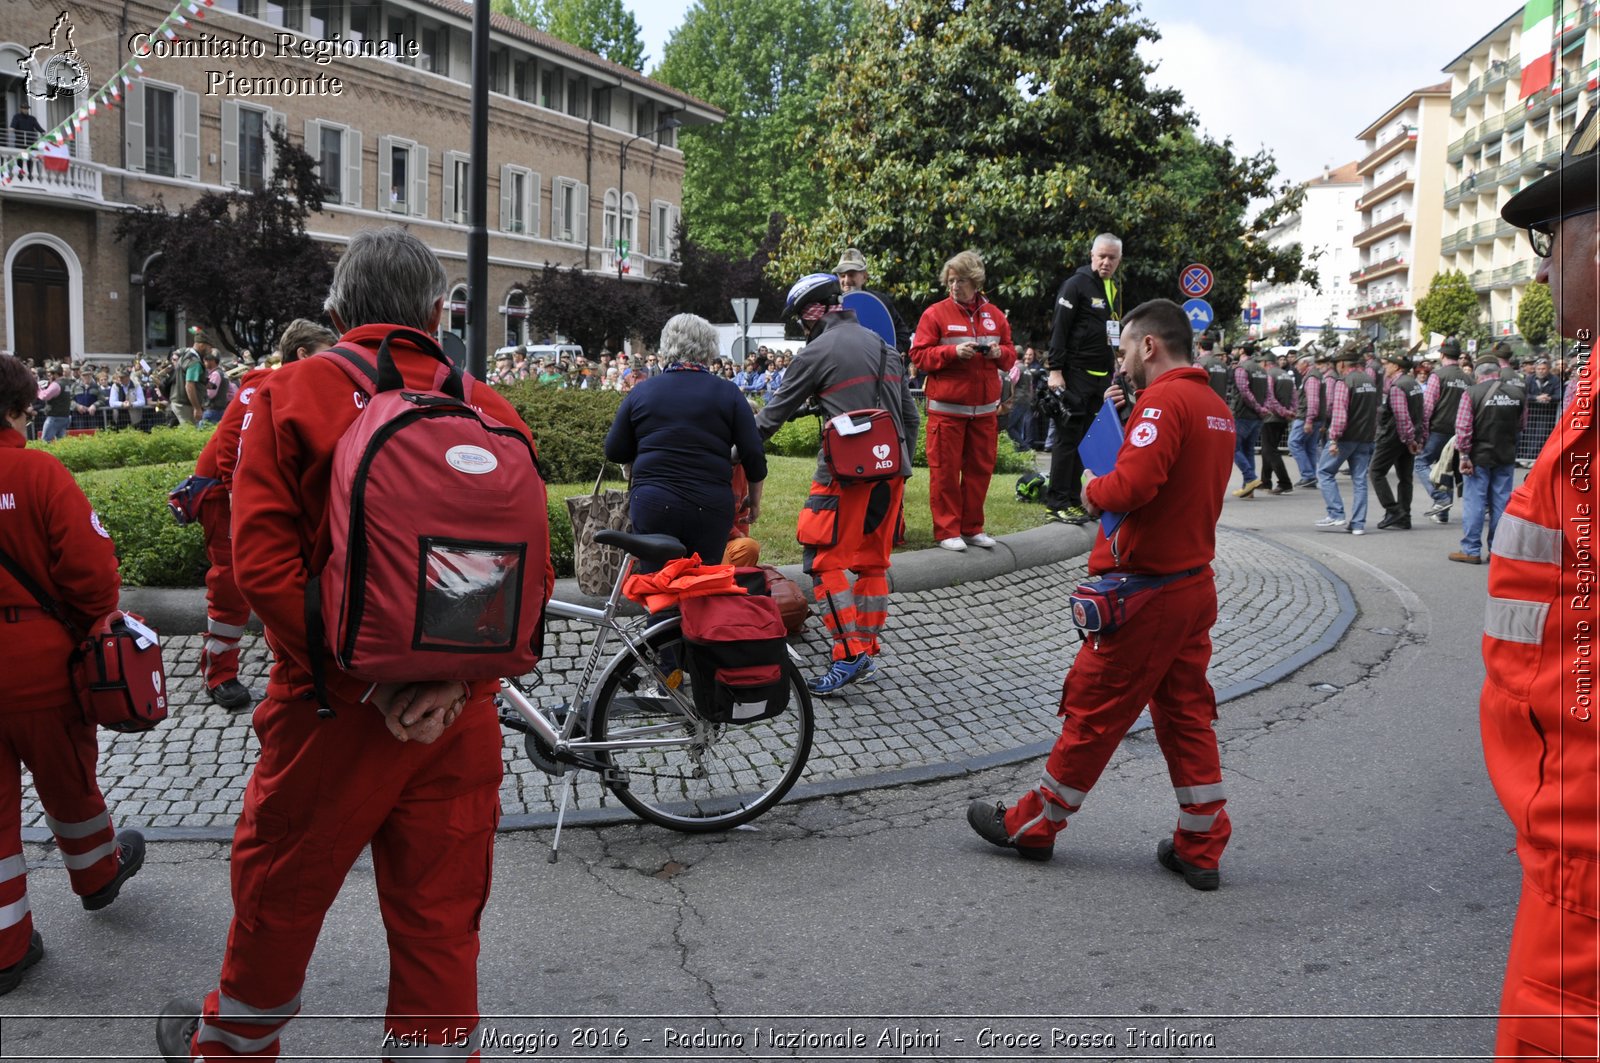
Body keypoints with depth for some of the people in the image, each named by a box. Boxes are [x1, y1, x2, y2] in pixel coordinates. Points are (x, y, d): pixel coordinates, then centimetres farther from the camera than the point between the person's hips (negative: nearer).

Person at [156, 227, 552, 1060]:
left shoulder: (289, 394, -6)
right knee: (440, 920, 14)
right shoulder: (493, 412, 1)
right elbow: (530, 570, -5)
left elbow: (263, 562, -15)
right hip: (458, 718, 2)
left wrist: (362, 678, -13)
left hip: (335, 707, -1)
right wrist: (459, 677, -11)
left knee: (278, 890, 21)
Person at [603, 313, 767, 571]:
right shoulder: (728, 394, 2)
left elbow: (614, 453, 10)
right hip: (710, 508, 0)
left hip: (652, 504, 1)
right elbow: (754, 457, 2)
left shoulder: (641, 392, 6)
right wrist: (755, 503, 17)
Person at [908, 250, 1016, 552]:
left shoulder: (994, 315, 11)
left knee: (980, 468, 8)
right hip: (946, 407, -4)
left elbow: (1010, 355, 16)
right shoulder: (935, 314, -2)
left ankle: (972, 527, 20)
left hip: (985, 408, 4)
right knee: (945, 469, -2)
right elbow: (919, 355, -6)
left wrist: (999, 353, -7)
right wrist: (953, 352, -19)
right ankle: (947, 530, 7)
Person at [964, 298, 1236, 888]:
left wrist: (1094, 490, -9)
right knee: (1185, 712, 14)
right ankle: (1201, 848, 20)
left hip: (1145, 591, -9)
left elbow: (1133, 484, -31)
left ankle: (1033, 825, 18)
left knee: (1093, 710, 4)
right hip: (1194, 584, 9)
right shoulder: (1216, 406, 12)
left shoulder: (1163, 400, -18)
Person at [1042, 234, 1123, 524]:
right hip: (1075, 375, -8)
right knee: (1068, 437, -7)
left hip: (1101, 378, 8)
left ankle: (1072, 499, 15)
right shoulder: (1076, 285, -7)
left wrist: (1114, 369, 22)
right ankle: (1056, 503, -5)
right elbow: (1058, 329, -13)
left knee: (1084, 440, 10)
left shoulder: (1114, 290, 18)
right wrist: (1055, 370, -19)